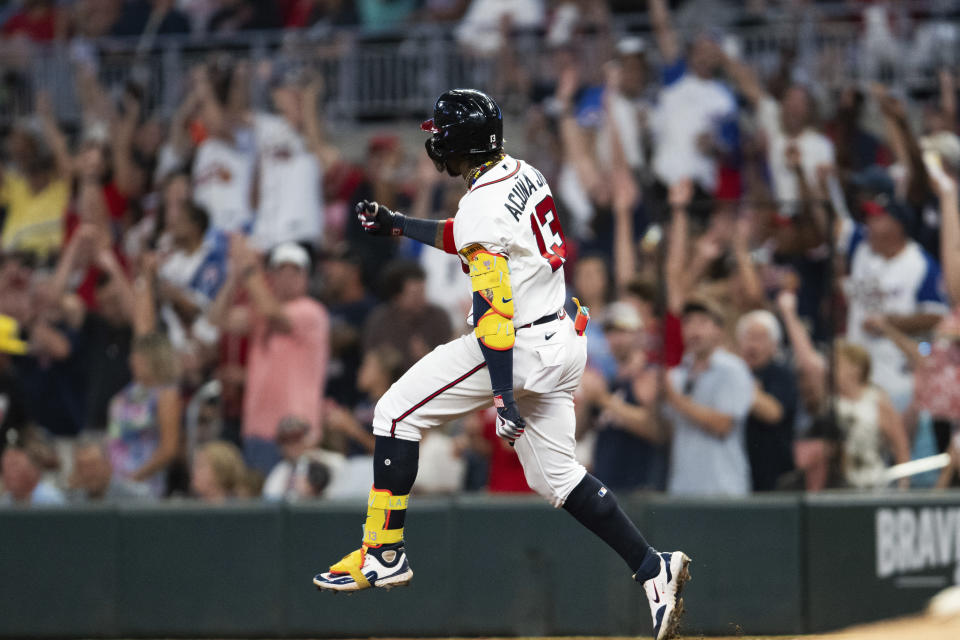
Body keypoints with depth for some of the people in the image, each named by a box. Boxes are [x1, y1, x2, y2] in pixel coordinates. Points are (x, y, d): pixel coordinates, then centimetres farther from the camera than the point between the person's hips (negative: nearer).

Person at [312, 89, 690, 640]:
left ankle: (384, 554, 2)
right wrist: (398, 225, 30)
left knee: (396, 412, 1)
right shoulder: (526, 175, 9)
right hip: (561, 342, 9)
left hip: (518, 348, -9)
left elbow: (493, 310, -24)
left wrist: (505, 396, -26)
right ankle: (654, 569, 7)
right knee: (557, 475, 15)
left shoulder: (482, 206, -19)